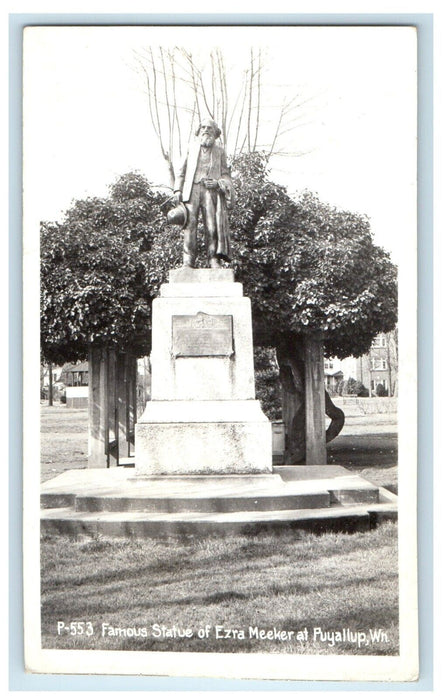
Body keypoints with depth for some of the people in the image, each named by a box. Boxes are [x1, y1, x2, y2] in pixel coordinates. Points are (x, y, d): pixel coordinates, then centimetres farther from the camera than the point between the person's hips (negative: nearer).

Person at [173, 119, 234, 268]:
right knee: (190, 224, -10)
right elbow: (182, 172, 18)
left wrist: (217, 183, -7)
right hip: (192, 189, 0)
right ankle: (188, 261, -13)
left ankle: (214, 259, -10)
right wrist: (177, 190, 6)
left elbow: (225, 175, 14)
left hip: (211, 191, 0)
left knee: (212, 226, -11)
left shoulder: (220, 151, 18)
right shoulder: (192, 148, 19)